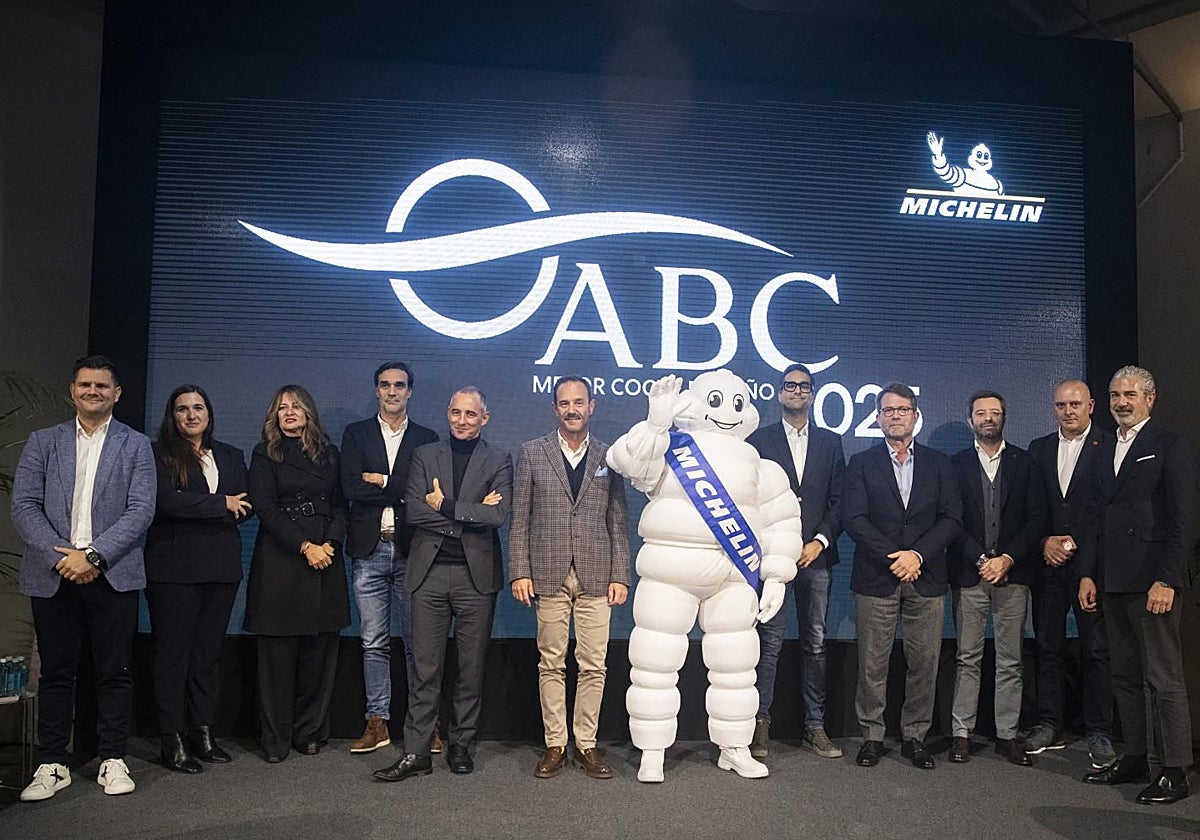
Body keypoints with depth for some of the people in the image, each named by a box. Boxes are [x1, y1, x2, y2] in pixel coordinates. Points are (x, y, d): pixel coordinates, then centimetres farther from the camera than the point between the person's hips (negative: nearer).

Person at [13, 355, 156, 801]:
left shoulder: (136, 446, 6)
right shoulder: (43, 441, 10)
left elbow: (141, 510, -3)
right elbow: (24, 505, 2)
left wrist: (92, 554, -13)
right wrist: (61, 557, -10)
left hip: (112, 574, -1)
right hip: (53, 574, 1)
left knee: (115, 671, 5)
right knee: (56, 671, 7)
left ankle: (112, 759, 16)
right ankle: (53, 764, 17)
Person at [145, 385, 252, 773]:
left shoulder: (230, 456, 16)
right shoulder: (158, 454, 1)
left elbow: (247, 506, 8)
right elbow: (165, 500, -14)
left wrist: (195, 509, -6)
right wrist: (221, 504, -7)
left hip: (221, 566, 4)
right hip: (174, 567, -4)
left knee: (210, 652, 8)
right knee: (173, 653, 0)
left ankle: (203, 733, 16)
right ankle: (173, 741, 7)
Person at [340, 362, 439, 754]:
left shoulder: (427, 439, 8)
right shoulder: (356, 434, 9)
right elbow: (351, 487, -6)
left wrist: (381, 481, -9)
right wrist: (403, 493, -9)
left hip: (411, 550, -1)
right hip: (369, 550, 1)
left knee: (417, 641, 4)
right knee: (374, 643, 7)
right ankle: (377, 722, 16)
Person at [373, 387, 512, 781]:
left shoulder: (499, 461, 6)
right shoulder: (425, 456, 10)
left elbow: (498, 515, -10)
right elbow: (413, 511, -4)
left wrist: (446, 506, -9)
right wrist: (471, 512, -9)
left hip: (476, 575, 0)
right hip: (430, 573, 1)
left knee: (471, 667, 7)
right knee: (425, 667, 2)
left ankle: (461, 745, 21)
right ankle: (416, 753, 8)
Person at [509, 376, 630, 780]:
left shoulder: (609, 456, 10)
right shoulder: (532, 452, 8)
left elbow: (618, 522, 8)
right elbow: (519, 518, 4)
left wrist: (620, 575, 1)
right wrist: (519, 571, -3)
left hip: (596, 577, 1)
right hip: (548, 575, -1)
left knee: (593, 665, 3)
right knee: (551, 664, 5)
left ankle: (586, 744, 15)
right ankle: (554, 744, 16)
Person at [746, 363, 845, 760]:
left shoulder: (830, 443, 13)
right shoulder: (759, 440, 7)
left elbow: (839, 500, 8)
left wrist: (820, 541, -5)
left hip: (816, 555, 3)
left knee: (815, 644, 8)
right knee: (769, 643, -3)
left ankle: (815, 726, 16)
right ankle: (760, 723, 6)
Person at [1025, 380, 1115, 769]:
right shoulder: (1039, 448, 13)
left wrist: (1075, 544, -10)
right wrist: (1045, 542, -3)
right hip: (1048, 562, 4)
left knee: (1096, 650, 1)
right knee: (1047, 647, 9)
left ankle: (1100, 733, 11)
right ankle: (1049, 726, 19)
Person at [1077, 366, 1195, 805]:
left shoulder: (1171, 446, -4)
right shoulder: (1105, 450, 17)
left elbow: (1181, 519, -10)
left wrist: (1166, 579, -16)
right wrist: (1088, 573, 9)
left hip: (1152, 581, -7)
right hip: (1113, 582, 7)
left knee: (1164, 679, -1)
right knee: (1125, 677, 13)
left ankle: (1174, 772, 7)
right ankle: (1134, 759, 22)